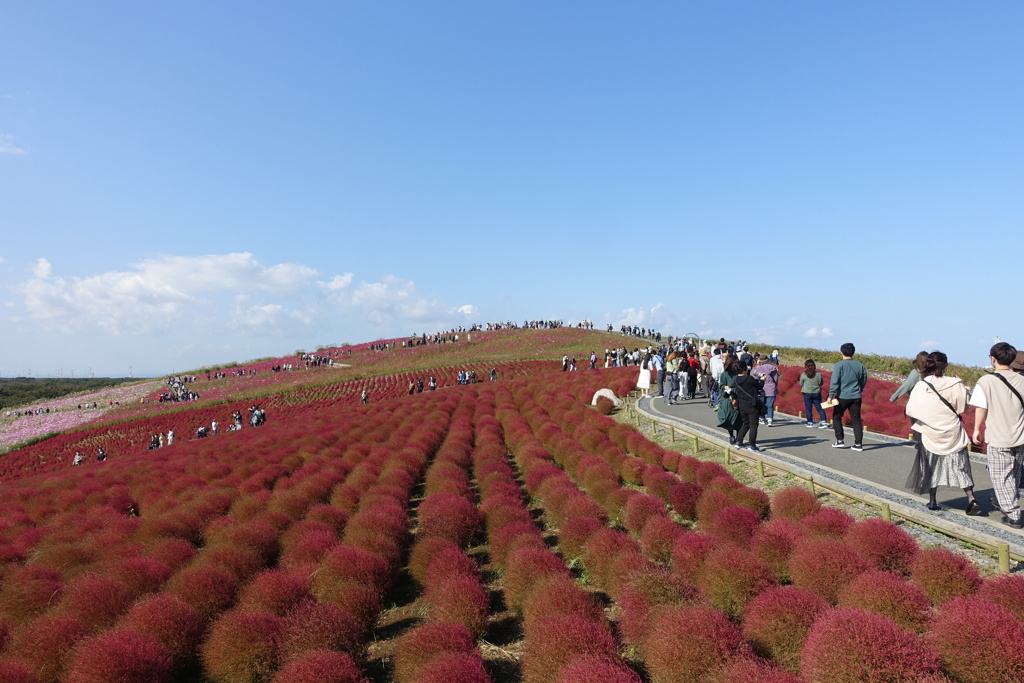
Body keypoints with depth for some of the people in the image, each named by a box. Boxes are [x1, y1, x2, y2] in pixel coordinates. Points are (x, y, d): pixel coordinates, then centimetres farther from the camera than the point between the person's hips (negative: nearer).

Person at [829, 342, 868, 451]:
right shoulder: (860, 365, 5)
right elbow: (863, 381, 14)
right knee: (856, 419, 7)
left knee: (836, 417, 12)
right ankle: (858, 444, 5)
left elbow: (834, 382, -14)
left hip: (842, 397, -4)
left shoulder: (839, 365, -9)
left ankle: (840, 441, 9)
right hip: (856, 397, 4)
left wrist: (831, 396, -12)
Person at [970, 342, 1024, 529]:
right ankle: (1004, 501, 39)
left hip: (999, 439, -5)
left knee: (1001, 477, 5)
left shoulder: (986, 381, -13)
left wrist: (977, 429, -1)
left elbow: (981, 408, -13)